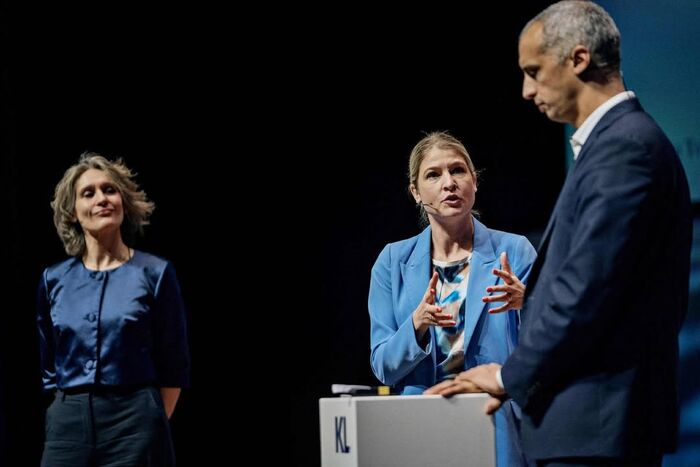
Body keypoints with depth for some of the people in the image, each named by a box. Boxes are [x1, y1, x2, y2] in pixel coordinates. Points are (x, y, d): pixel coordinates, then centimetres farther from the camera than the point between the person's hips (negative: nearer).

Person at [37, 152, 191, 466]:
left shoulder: (156, 273, 0)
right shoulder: (53, 280, 9)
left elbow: (173, 369, 3)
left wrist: (150, 426, 2)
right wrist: (70, 412, 13)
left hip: (133, 421, -3)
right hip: (67, 425, 3)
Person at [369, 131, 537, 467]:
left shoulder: (514, 251, -1)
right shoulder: (394, 262, 4)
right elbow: (384, 367, 0)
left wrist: (526, 303, -26)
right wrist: (417, 324, -19)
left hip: (500, 430, -1)